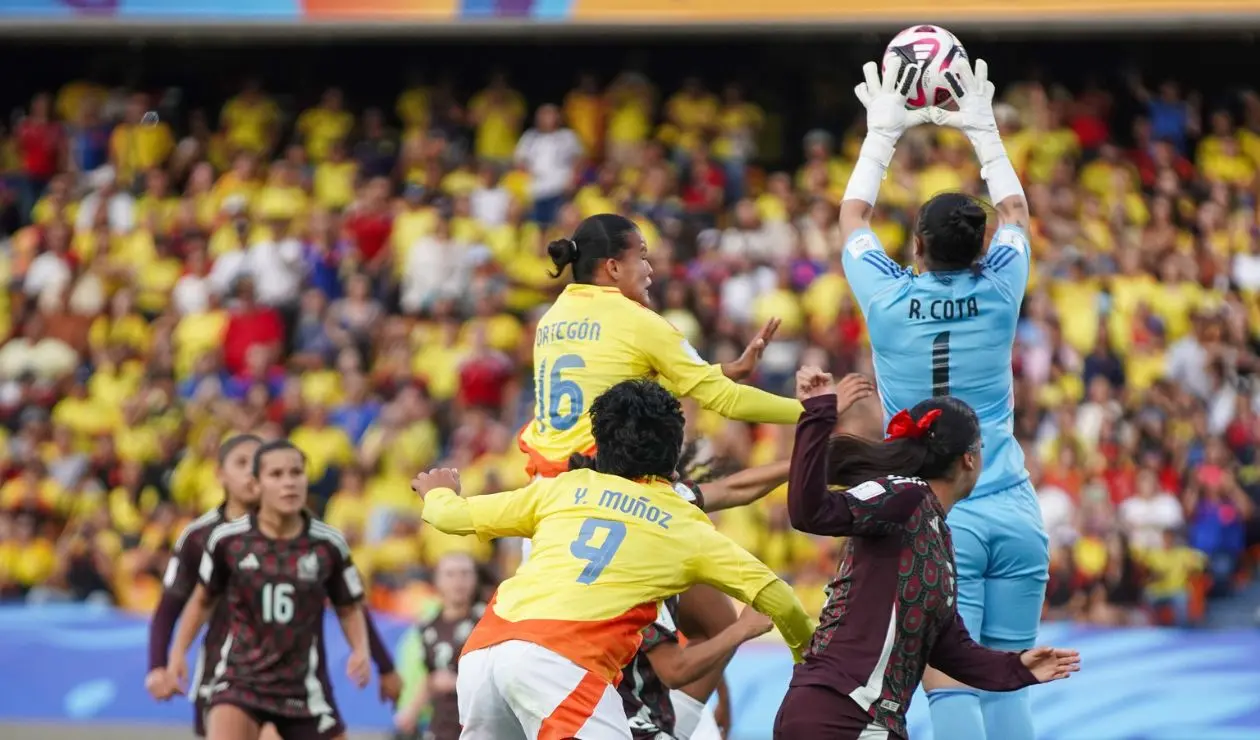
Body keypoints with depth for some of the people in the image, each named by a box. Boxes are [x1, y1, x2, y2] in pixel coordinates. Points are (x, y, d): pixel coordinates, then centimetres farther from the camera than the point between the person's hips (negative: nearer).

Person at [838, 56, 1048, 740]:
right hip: (1014, 510, 3)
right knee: (1003, 684, 5)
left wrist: (882, 129, 26)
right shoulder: (998, 293, 2)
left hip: (937, 521, -3)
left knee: (948, 684, -9)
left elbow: (853, 215, 17)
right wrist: (982, 127, 32)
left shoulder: (889, 299, -3)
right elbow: (1014, 211, 23)